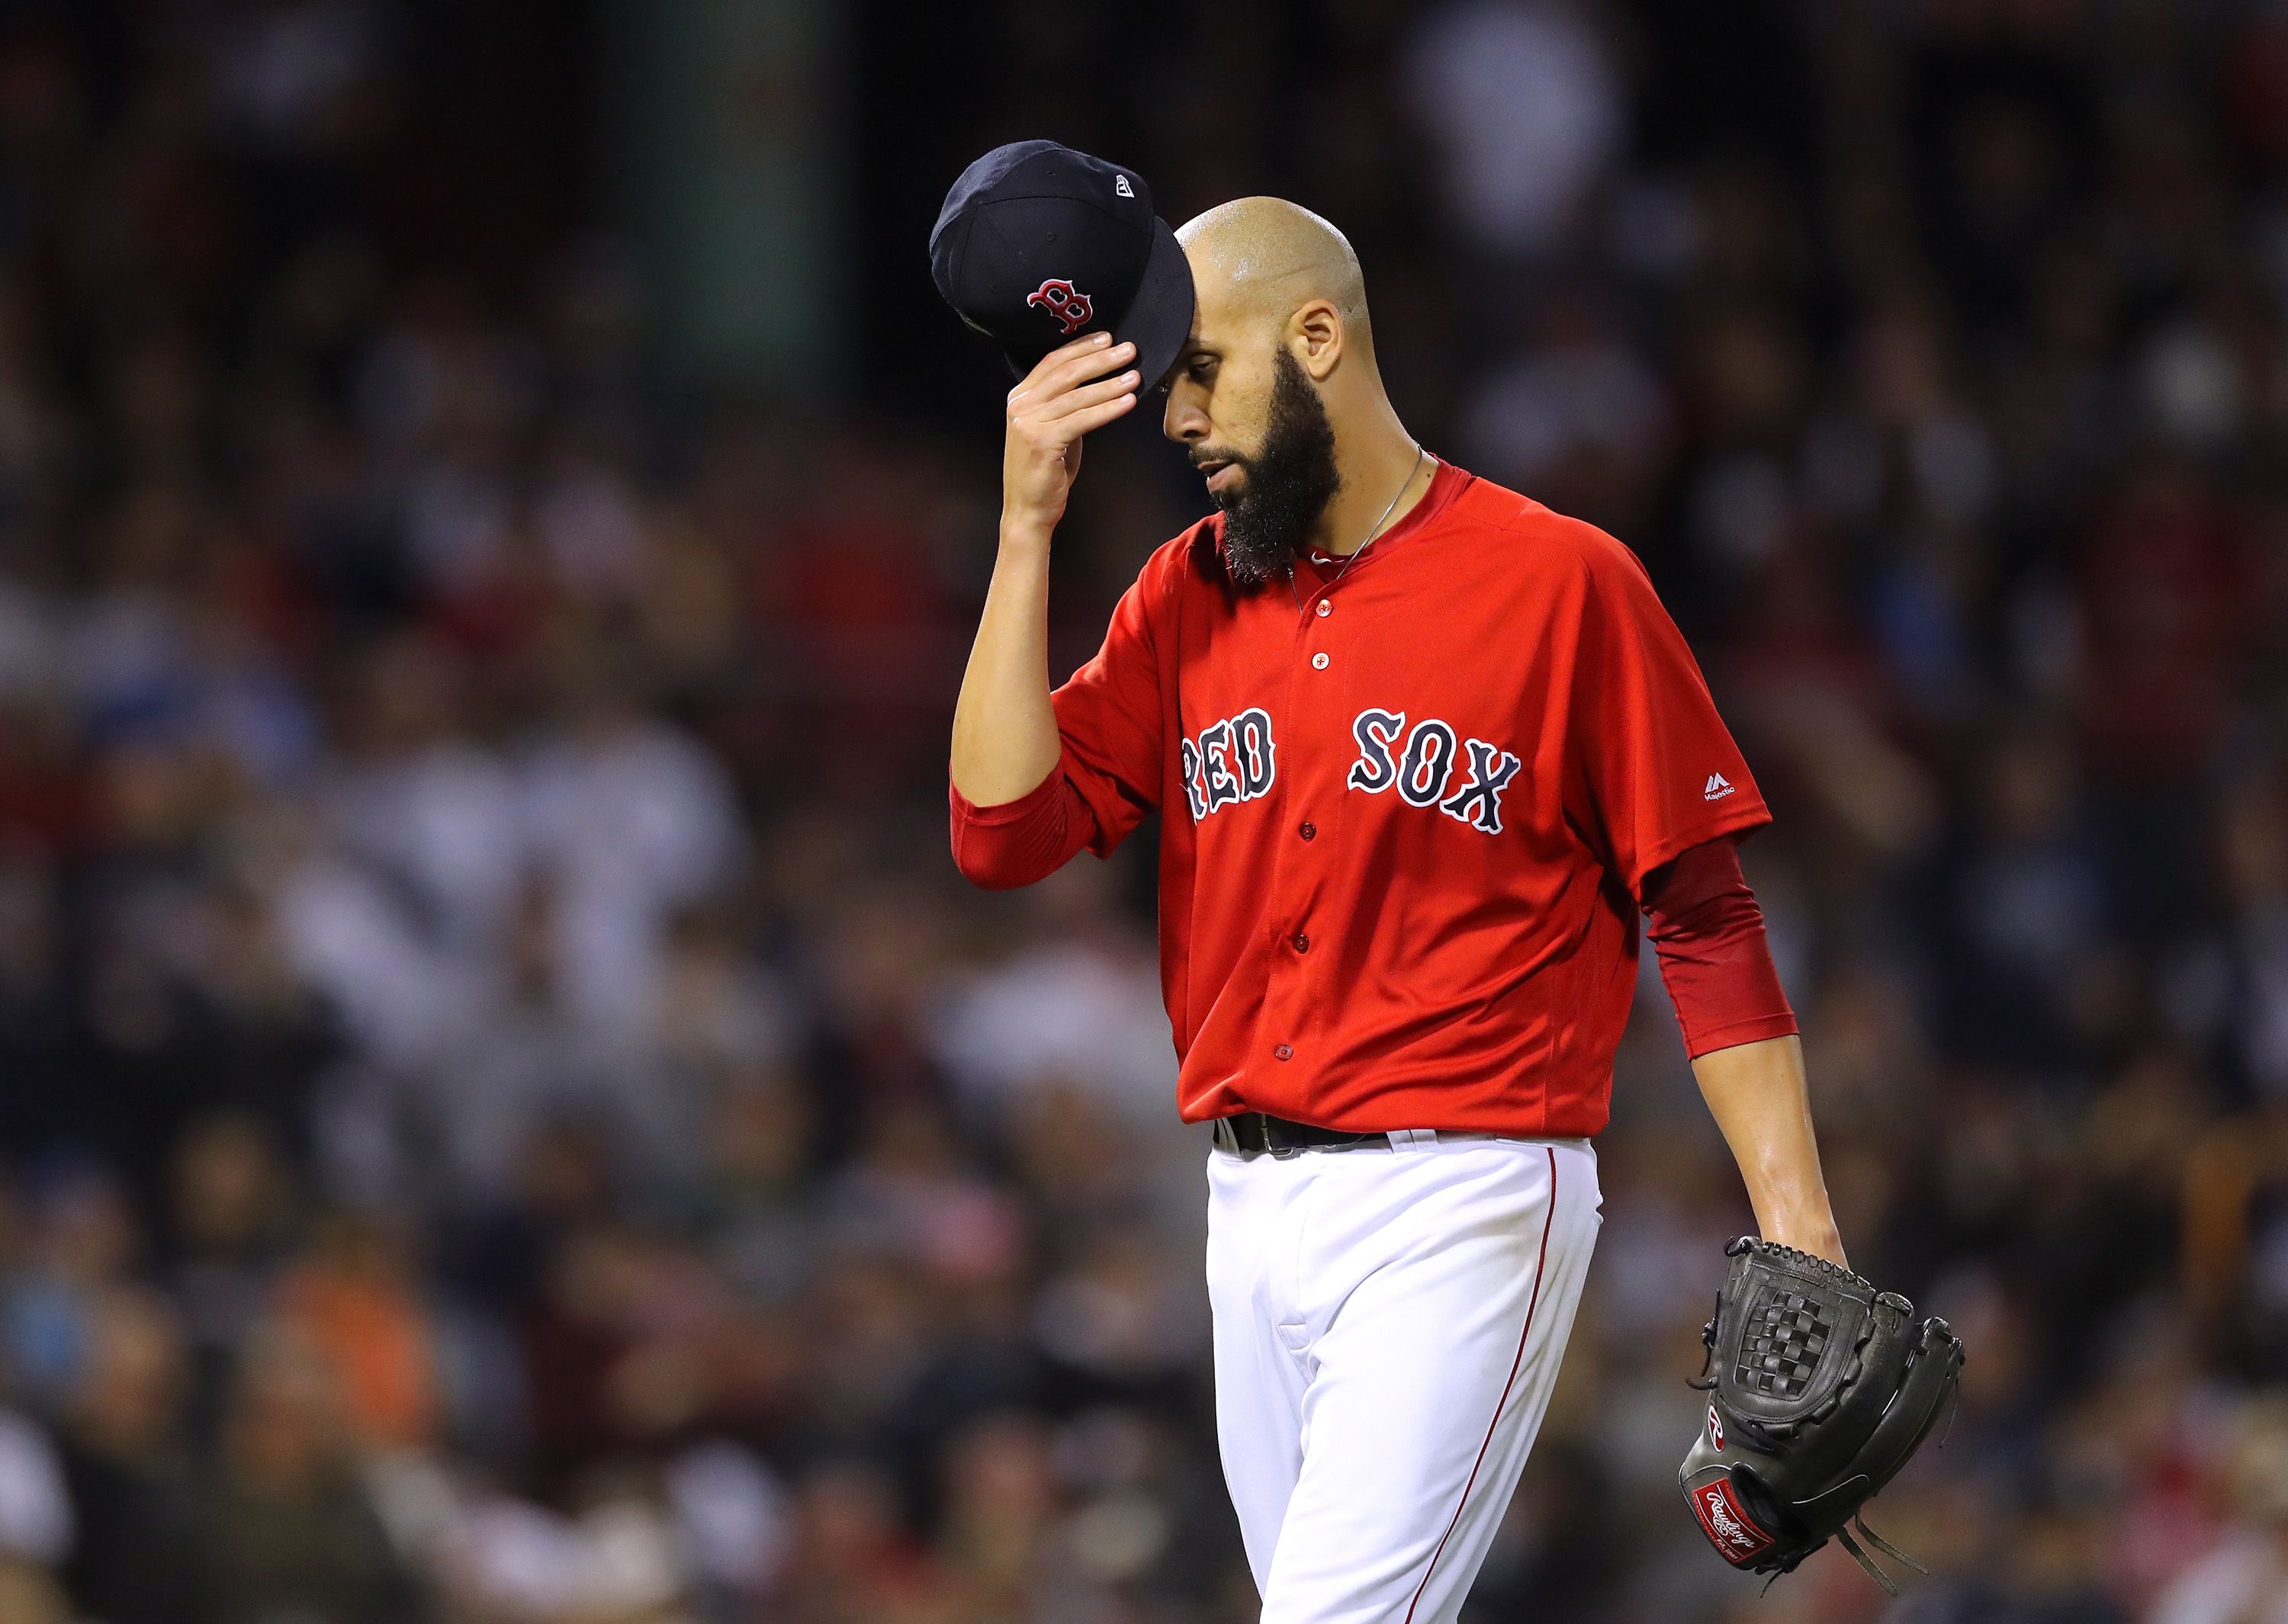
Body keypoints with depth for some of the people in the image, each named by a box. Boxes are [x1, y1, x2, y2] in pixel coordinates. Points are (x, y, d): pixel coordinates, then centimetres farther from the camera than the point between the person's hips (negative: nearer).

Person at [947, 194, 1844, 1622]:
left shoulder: (1562, 582, -3)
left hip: (1462, 1205, -6)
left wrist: (1796, 1228, -12)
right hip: (1254, 1207, 6)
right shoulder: (1188, 597, 12)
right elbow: (1006, 831, 2)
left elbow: (1706, 921, -4)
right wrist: (1028, 524, -1)